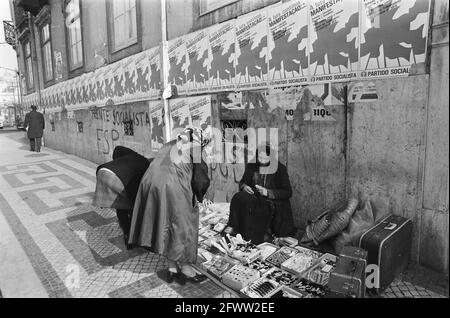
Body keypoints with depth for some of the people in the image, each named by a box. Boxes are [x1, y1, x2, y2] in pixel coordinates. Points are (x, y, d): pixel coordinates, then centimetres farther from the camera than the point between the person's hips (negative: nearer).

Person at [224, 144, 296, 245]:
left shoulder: (280, 168, -7)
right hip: (255, 198, 4)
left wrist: (268, 192, -20)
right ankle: (233, 226, -20)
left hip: (274, 202, -4)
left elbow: (288, 193, -8)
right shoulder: (251, 166, 4)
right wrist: (244, 186, -11)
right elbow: (242, 182, 14)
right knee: (239, 197, -27)